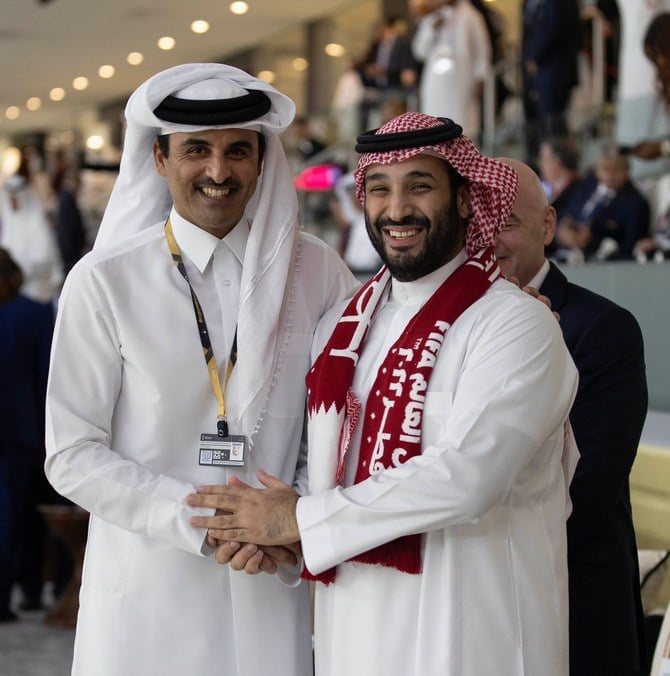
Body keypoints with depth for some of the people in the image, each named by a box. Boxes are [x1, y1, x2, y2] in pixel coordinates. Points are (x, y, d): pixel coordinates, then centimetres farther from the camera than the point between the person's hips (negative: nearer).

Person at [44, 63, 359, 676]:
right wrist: (199, 519, -14)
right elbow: (72, 456, -5)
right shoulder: (105, 282, -4)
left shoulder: (315, 271, 2)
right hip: (146, 592, -1)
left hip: (271, 587, 2)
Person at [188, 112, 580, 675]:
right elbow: (322, 456, 13)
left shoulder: (518, 326, -12)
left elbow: (465, 476, -21)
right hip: (351, 626, 6)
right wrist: (267, 530, -8)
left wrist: (299, 520, -15)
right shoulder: (343, 323, 9)